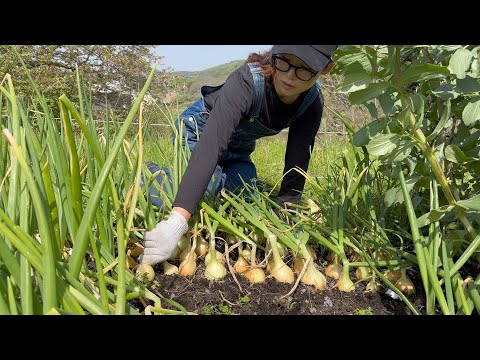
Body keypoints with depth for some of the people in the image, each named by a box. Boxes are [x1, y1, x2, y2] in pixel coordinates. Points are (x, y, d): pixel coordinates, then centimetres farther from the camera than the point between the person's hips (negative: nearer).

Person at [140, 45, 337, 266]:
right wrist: (177, 222, -58)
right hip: (199, 131, -5)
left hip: (239, 149, 6)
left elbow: (296, 165, -20)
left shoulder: (312, 102, -22)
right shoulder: (247, 81, -38)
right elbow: (210, 147, -49)